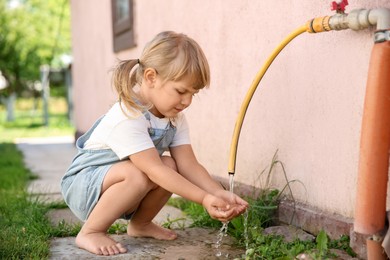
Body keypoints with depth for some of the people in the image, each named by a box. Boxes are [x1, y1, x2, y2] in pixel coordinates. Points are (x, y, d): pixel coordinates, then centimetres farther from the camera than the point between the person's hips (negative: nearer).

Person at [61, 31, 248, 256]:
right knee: (137, 175, -35)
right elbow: (154, 170, -35)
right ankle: (90, 232, -13)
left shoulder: (175, 117, -5)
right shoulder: (127, 118, -32)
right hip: (83, 184, -7)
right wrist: (204, 199, -39)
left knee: (171, 165, -16)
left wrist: (220, 193, -29)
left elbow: (189, 164, -13)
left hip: (122, 187, 8)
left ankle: (140, 224, 7)